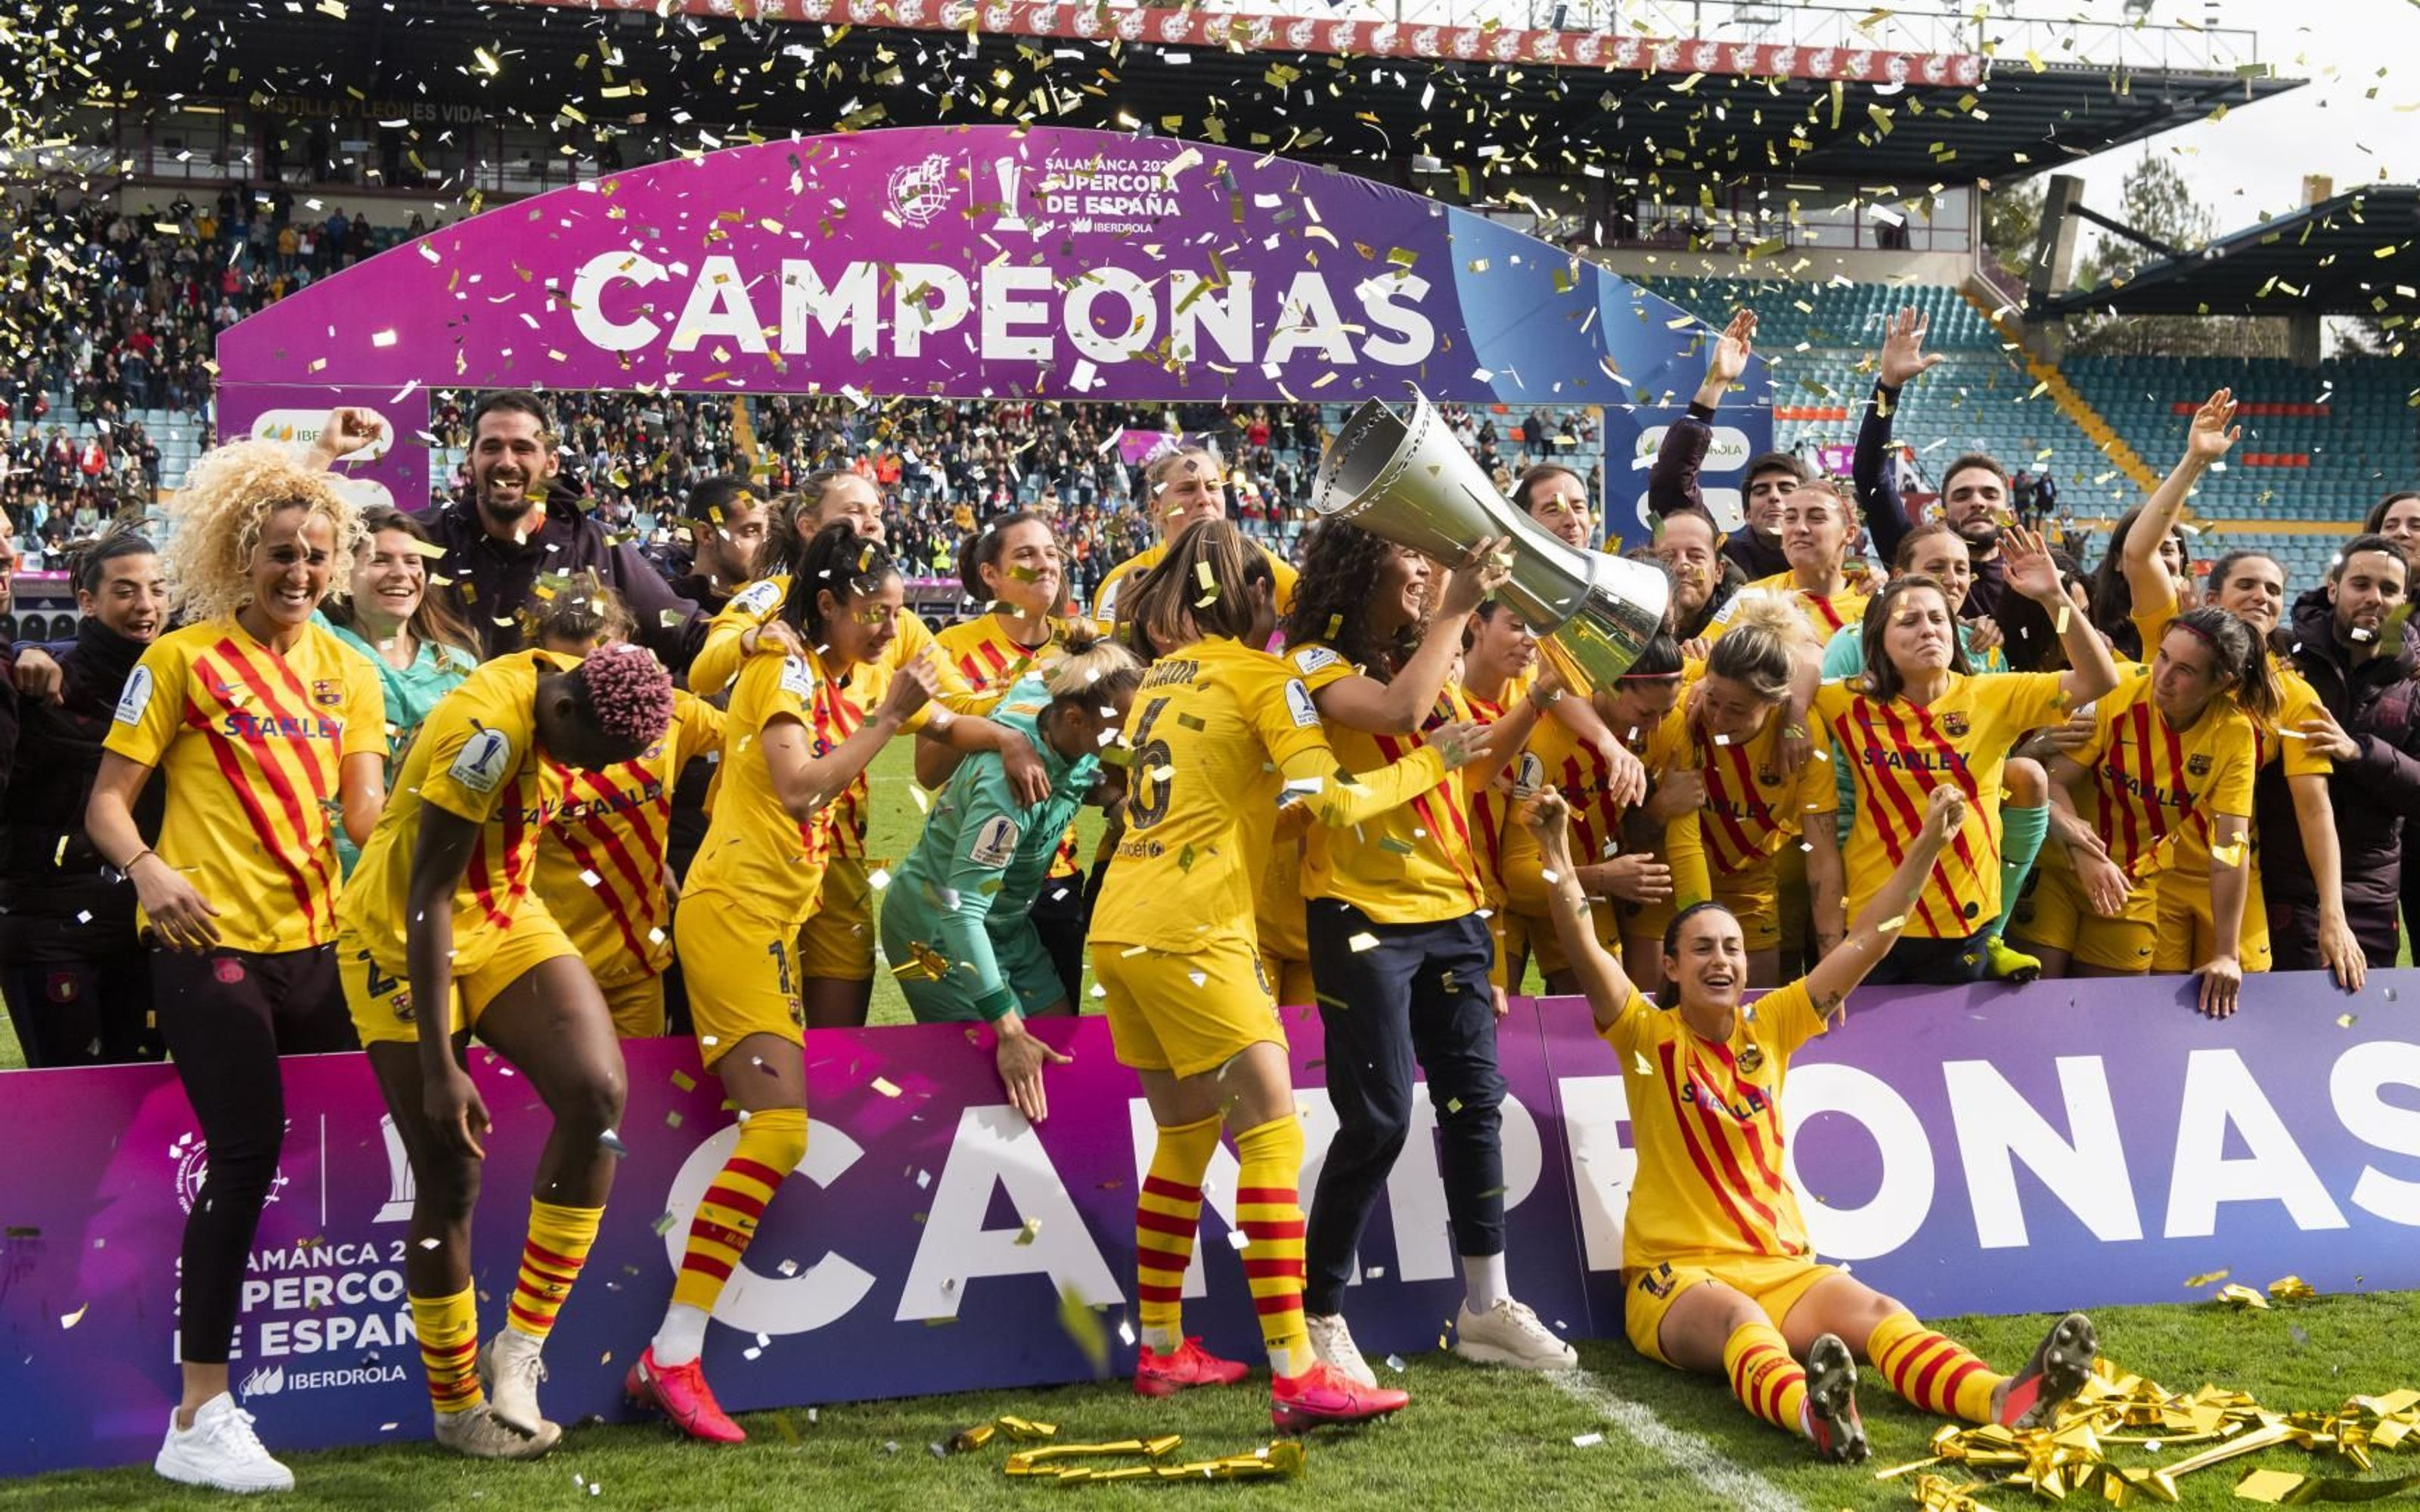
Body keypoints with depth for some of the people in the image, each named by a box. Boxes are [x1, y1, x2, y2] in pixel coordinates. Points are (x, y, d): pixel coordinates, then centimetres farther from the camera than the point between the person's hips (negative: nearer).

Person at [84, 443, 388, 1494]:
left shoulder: (347, 671, 11)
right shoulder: (183, 658, -1)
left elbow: (365, 809, 2)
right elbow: (107, 801, -3)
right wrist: (146, 868, -23)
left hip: (319, 941, 5)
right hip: (210, 943, -5)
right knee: (247, 1156, -12)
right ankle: (200, 1418, -4)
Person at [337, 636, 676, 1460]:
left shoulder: (574, 692, -7)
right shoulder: (488, 732, -30)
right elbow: (428, 897, -27)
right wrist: (439, 1069, -26)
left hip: (505, 918, 6)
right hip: (407, 938, -6)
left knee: (597, 1092, -17)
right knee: (449, 1178, -3)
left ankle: (519, 1347, -6)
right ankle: (458, 1409, 16)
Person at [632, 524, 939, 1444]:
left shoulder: (863, 677, 16)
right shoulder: (783, 668, -8)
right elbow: (799, 786, -20)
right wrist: (885, 717, -16)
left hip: (781, 916, 9)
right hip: (734, 907, -9)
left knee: (776, 1125, 3)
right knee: (780, 1125, -19)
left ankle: (671, 1353, 4)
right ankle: (671, 1358, -18)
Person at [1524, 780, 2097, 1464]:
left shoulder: (1769, 1027, 11)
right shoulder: (1648, 1036, 0)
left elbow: (1866, 940, 6)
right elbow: (1583, 945, -16)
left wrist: (1928, 844, -3)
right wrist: (1556, 851, -31)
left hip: (1782, 1266, 4)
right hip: (1676, 1275, -4)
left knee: (1878, 1313, -25)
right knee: (1739, 1320, -38)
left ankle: (2004, 1400, -51)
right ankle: (1813, 1414, -69)